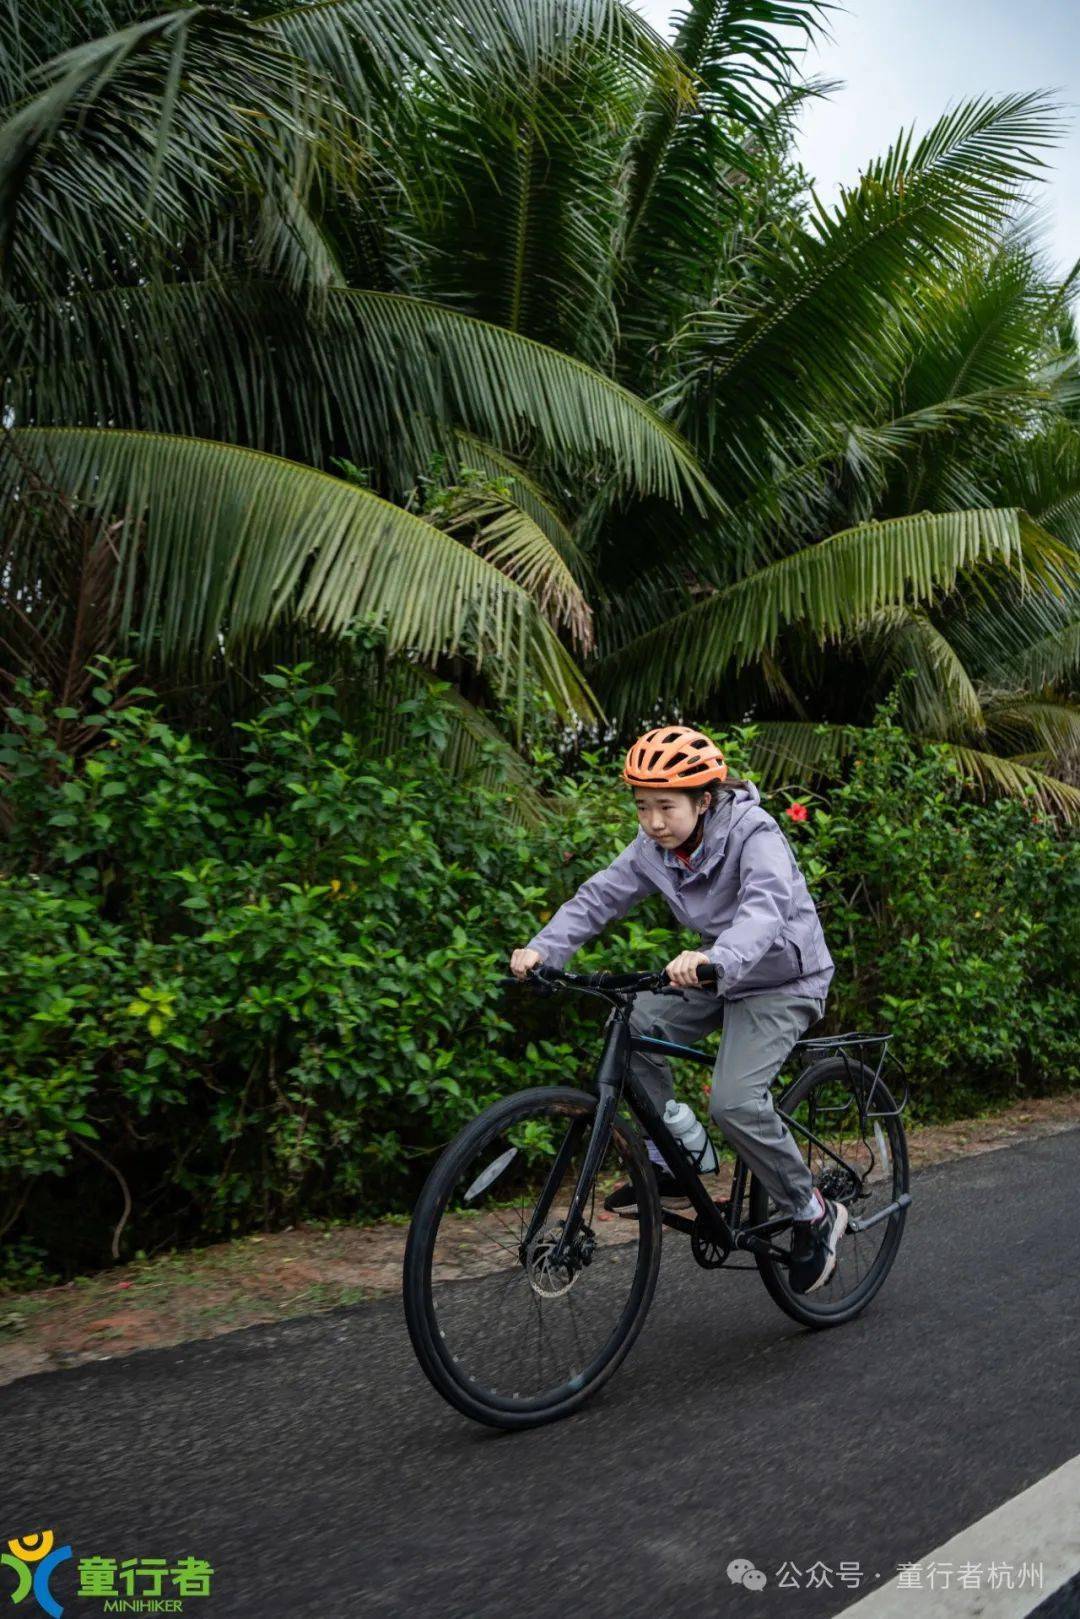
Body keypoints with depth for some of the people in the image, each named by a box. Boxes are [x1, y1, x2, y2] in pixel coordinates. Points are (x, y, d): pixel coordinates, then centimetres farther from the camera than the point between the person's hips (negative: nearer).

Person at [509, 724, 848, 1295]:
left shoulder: (753, 834, -26)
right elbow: (600, 896, -11)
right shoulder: (654, 847, -6)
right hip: (721, 978, 7)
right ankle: (665, 1170, -1)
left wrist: (715, 959, -62)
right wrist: (542, 947, -27)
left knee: (734, 1102, -23)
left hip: (783, 980, -7)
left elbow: (765, 907, -43)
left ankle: (814, 1214, 1)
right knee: (633, 1025, -16)